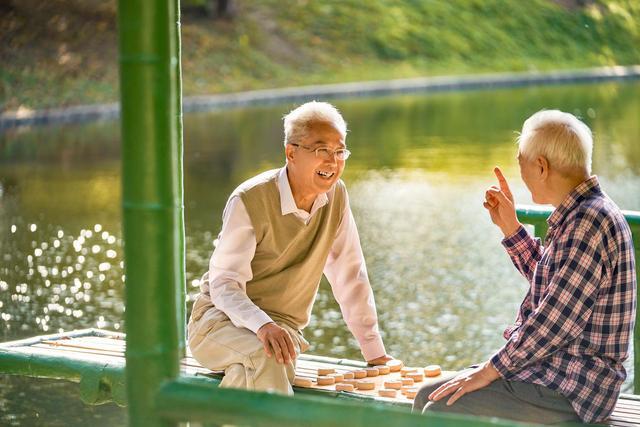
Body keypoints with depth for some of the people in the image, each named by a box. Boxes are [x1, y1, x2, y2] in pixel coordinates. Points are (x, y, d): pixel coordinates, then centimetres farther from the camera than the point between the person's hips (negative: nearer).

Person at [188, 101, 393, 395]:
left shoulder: (336, 196, 3)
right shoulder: (249, 201, -15)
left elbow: (350, 276, 10)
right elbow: (224, 283, -20)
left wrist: (375, 352, 9)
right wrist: (263, 326, -41)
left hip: (282, 329, 4)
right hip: (220, 317, -4)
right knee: (267, 357, -38)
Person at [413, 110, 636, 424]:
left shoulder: (590, 221, -21)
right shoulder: (580, 214, 12)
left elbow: (556, 321, -24)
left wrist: (491, 370, -15)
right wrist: (509, 226, 20)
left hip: (572, 393, -10)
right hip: (553, 372, 10)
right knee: (427, 397, 9)